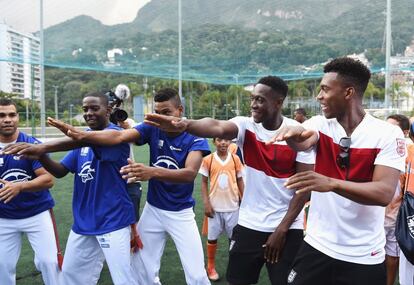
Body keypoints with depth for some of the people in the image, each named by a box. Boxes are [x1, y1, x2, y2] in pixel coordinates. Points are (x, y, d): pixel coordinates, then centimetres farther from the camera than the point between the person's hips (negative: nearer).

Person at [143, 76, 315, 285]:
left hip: (288, 228, -2)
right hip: (249, 225, 2)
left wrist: (282, 229, -10)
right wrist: (185, 125, -50)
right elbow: (217, 127, -29)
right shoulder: (246, 126, -6)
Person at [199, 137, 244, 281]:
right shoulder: (208, 160, -5)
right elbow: (204, 182, -1)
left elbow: (240, 181, 6)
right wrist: (206, 203, -8)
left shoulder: (235, 159, -1)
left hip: (232, 206, 1)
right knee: (212, 237, 10)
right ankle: (211, 267, 27)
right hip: (215, 206, -1)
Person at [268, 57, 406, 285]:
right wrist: (295, 134, -47)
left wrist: (331, 183, -35)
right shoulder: (320, 124, -2)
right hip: (316, 246, 2)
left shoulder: (388, 134, -10)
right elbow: (303, 143, -23)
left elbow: (384, 193, -20)